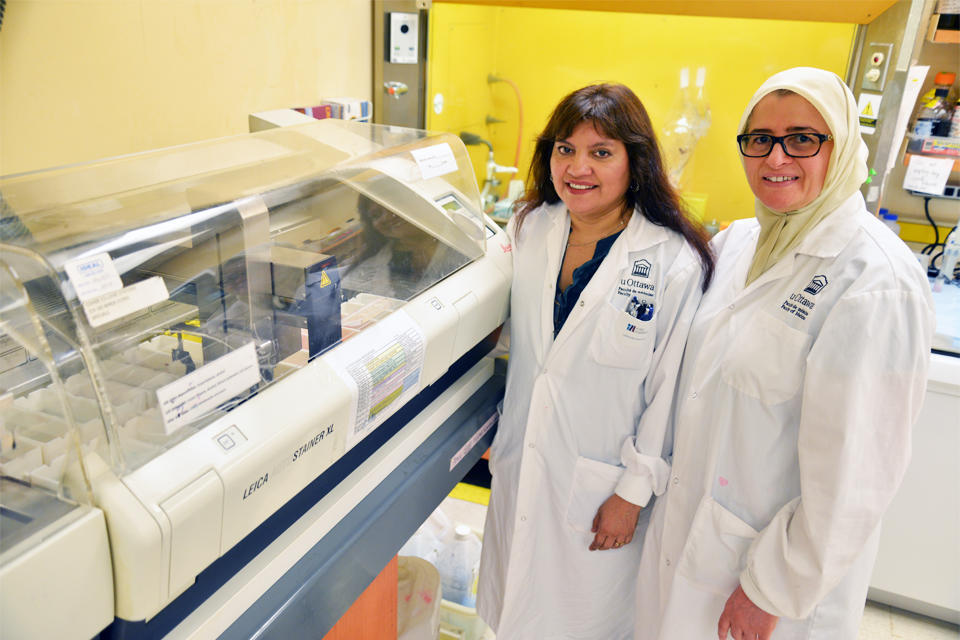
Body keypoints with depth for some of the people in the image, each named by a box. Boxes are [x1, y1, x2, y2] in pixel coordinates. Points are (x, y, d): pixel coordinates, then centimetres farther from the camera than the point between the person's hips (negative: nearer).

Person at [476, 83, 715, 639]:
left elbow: (669, 391, -14)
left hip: (599, 483, -4)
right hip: (521, 465, 5)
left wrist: (633, 493, -10)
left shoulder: (675, 264, -19)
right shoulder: (531, 227, -3)